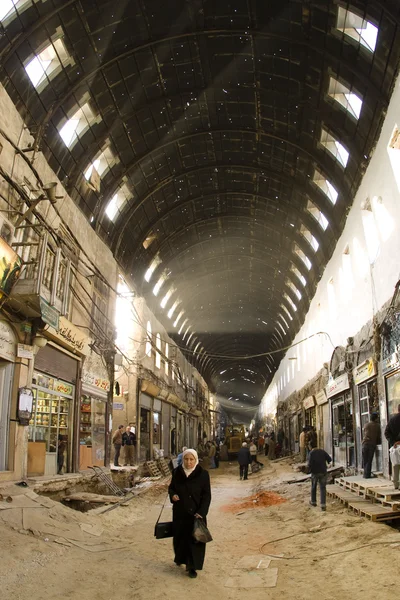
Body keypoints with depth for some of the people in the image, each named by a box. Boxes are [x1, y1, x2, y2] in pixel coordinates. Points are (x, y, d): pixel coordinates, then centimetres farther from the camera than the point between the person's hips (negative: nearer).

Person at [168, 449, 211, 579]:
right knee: (179, 536, 15)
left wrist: (201, 512, -18)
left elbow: (207, 495, -9)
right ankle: (180, 558, 41)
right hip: (179, 512, 3)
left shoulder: (203, 474, -11)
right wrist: (172, 494, -12)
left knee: (194, 538, 0)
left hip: (196, 513, -3)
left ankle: (192, 567, 13)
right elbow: (171, 487, 10)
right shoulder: (177, 472, -3)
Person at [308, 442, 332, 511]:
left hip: (315, 472, -2)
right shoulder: (322, 451, 0)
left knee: (313, 487, 18)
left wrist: (309, 470, 0)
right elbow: (329, 459, -2)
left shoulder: (312, 453, -11)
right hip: (323, 472, 2)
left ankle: (313, 502, 33)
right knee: (323, 488, 2)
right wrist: (327, 461, 20)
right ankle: (323, 505, -7)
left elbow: (310, 463, -18)